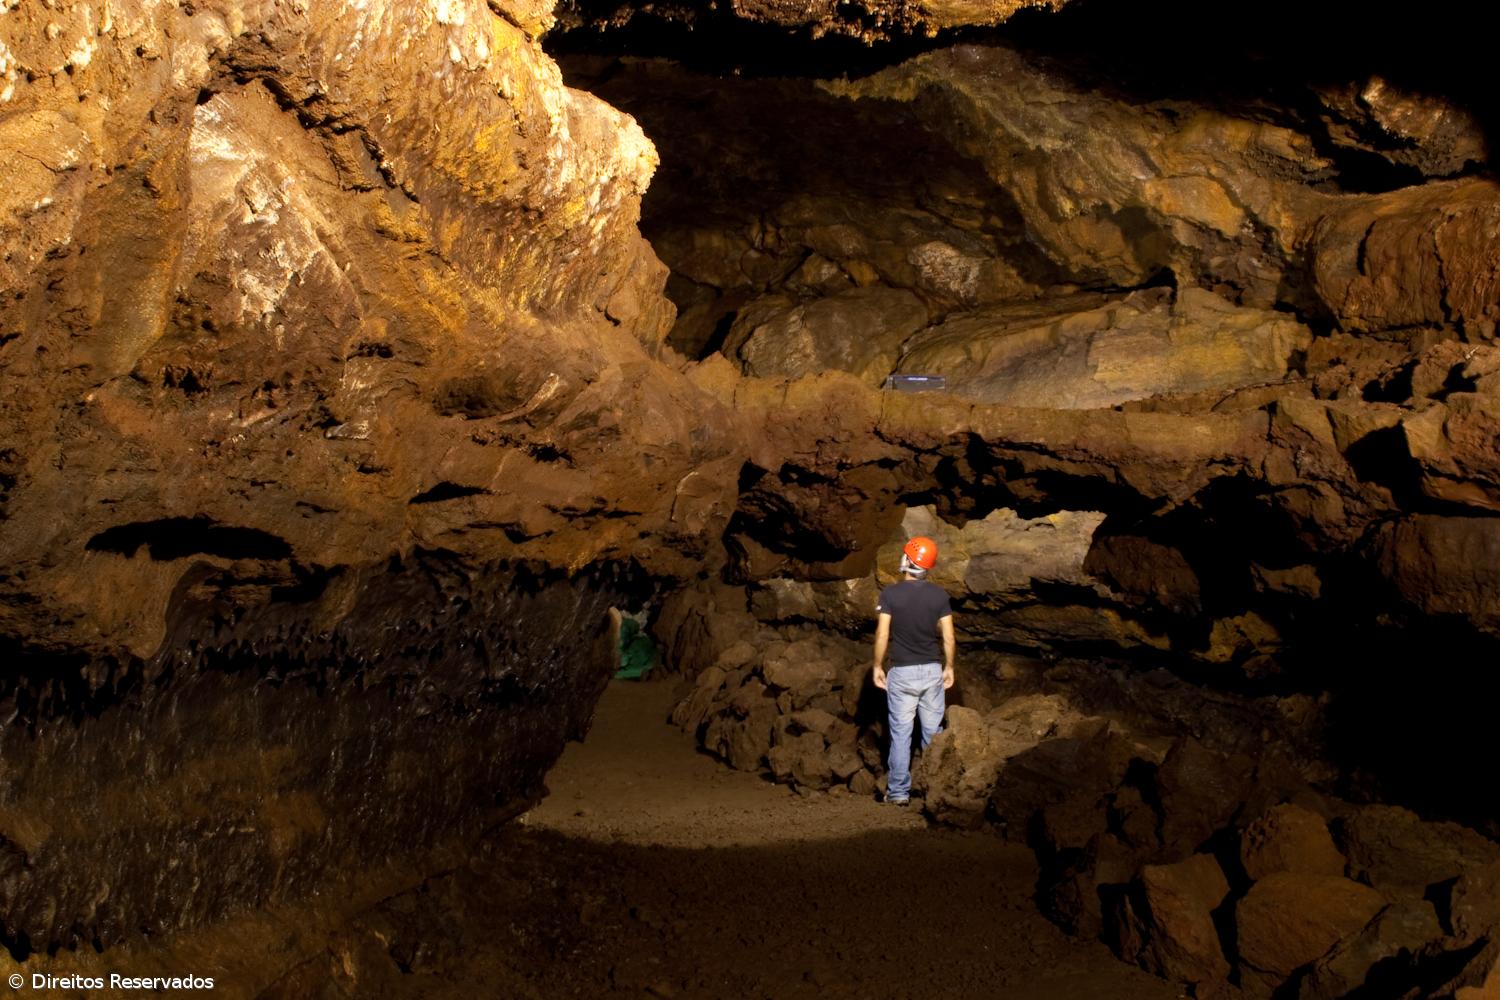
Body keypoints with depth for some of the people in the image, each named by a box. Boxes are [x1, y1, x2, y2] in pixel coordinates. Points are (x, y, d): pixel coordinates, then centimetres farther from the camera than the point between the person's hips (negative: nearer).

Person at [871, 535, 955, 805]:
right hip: (932, 671, 2)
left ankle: (898, 791, 6)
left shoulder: (890, 593, -9)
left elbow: (882, 635, -10)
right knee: (933, 732, 11)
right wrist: (949, 667, 11)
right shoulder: (939, 595, -3)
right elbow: (948, 636, -1)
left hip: (901, 672, -2)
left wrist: (877, 666, 1)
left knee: (901, 733, 4)